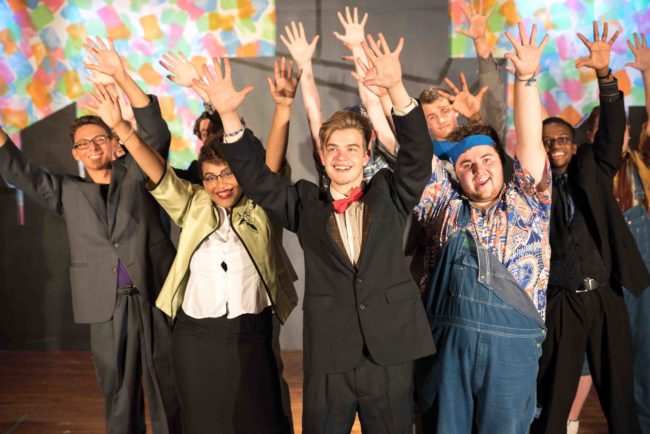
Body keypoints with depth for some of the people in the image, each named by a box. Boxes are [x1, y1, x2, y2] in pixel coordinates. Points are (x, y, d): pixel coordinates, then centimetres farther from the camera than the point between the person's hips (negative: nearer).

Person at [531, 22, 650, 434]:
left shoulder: (593, 172, 9)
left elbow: (612, 129, -4)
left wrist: (605, 74, -18)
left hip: (606, 297, 2)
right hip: (561, 303, -2)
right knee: (554, 397, 6)